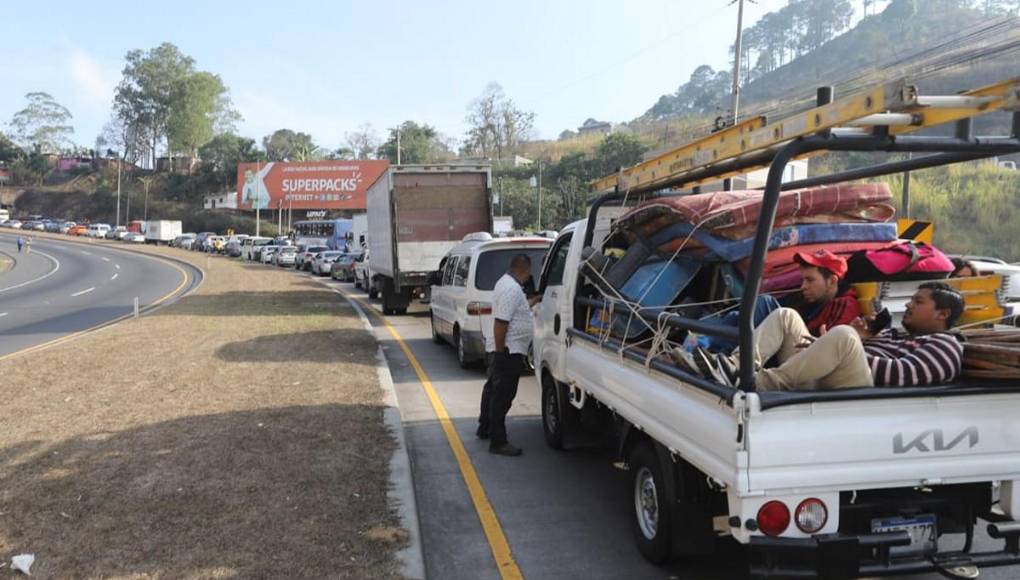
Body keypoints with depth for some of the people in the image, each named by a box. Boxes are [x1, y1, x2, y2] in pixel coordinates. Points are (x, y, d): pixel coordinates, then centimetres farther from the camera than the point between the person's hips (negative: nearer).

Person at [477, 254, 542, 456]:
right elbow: (501, 322, -27)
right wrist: (500, 352, -25)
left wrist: (535, 300, 39)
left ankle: (485, 429, 36)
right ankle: (498, 442, -2)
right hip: (508, 351, -11)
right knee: (503, 395, -6)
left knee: (493, 388, 22)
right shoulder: (512, 289, -22)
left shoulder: (506, 282, 12)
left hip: (499, 349, 11)